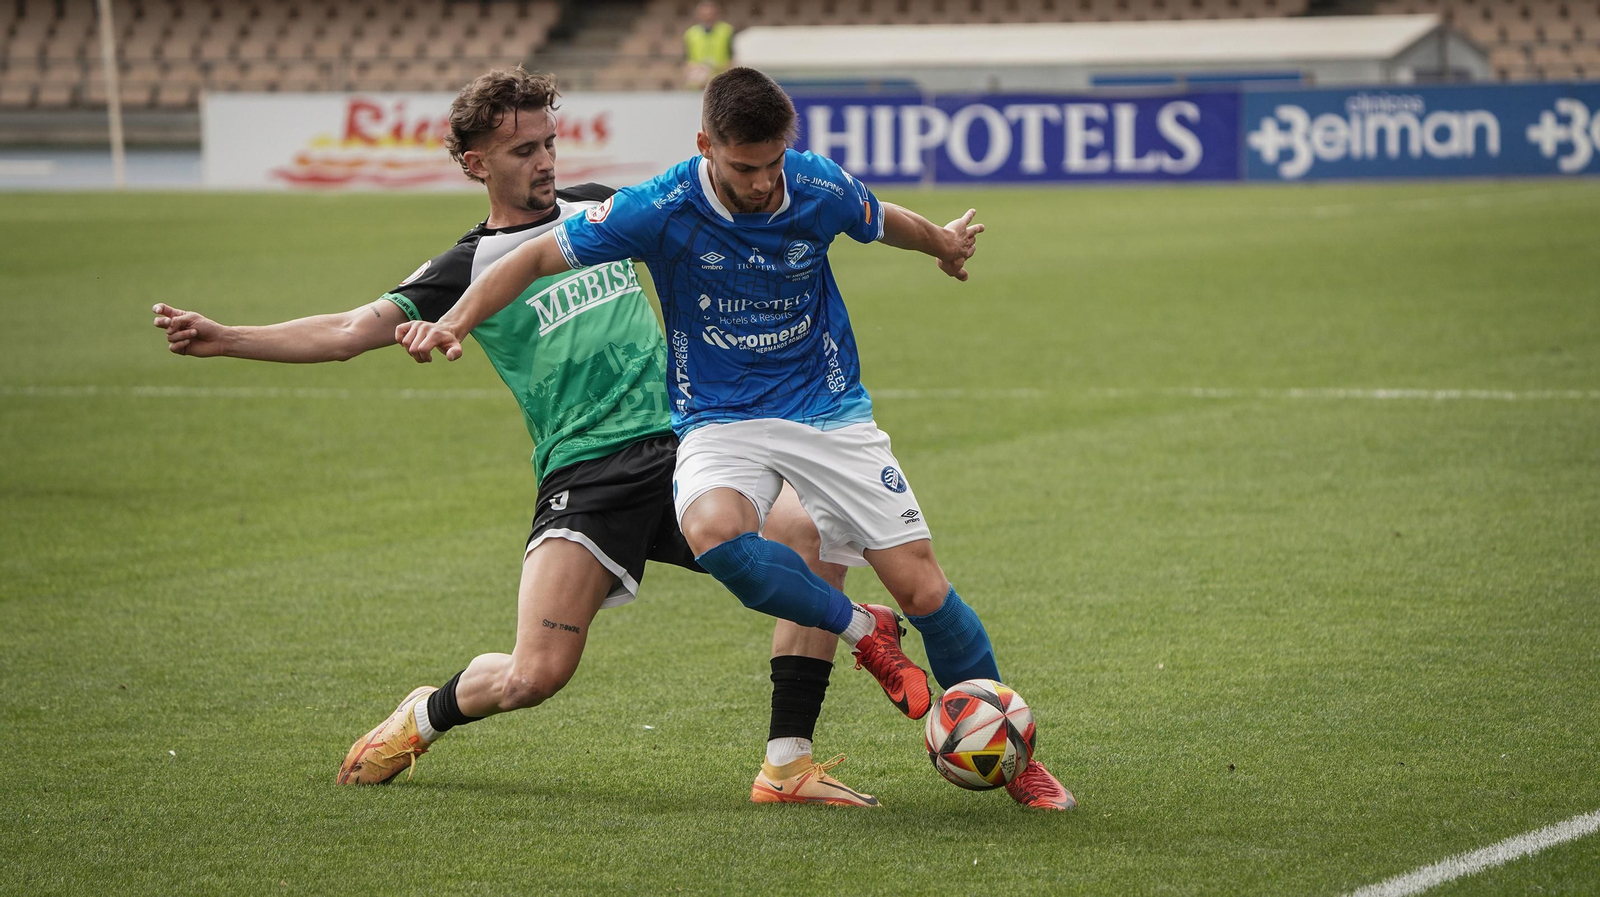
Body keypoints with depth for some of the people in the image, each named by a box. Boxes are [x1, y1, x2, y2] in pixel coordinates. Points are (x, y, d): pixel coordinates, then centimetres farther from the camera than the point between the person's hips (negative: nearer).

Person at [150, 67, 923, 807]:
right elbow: (349, 332, -4)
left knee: (815, 540, -20)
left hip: (680, 445, 4)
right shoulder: (468, 269, 4)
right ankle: (425, 717, 20)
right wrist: (222, 339, -14)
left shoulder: (598, 211, 16)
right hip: (583, 473, -4)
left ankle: (787, 768, -12)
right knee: (533, 677, -17)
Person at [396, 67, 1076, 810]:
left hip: (830, 412, 1)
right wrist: (454, 323, -23)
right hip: (721, 421, -1)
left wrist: (942, 241, 35)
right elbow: (538, 256, -10)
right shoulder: (663, 211, -18)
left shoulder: (822, 190, -11)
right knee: (713, 532, -36)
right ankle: (862, 633, -11)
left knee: (923, 590, -6)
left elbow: (883, 221, 14)